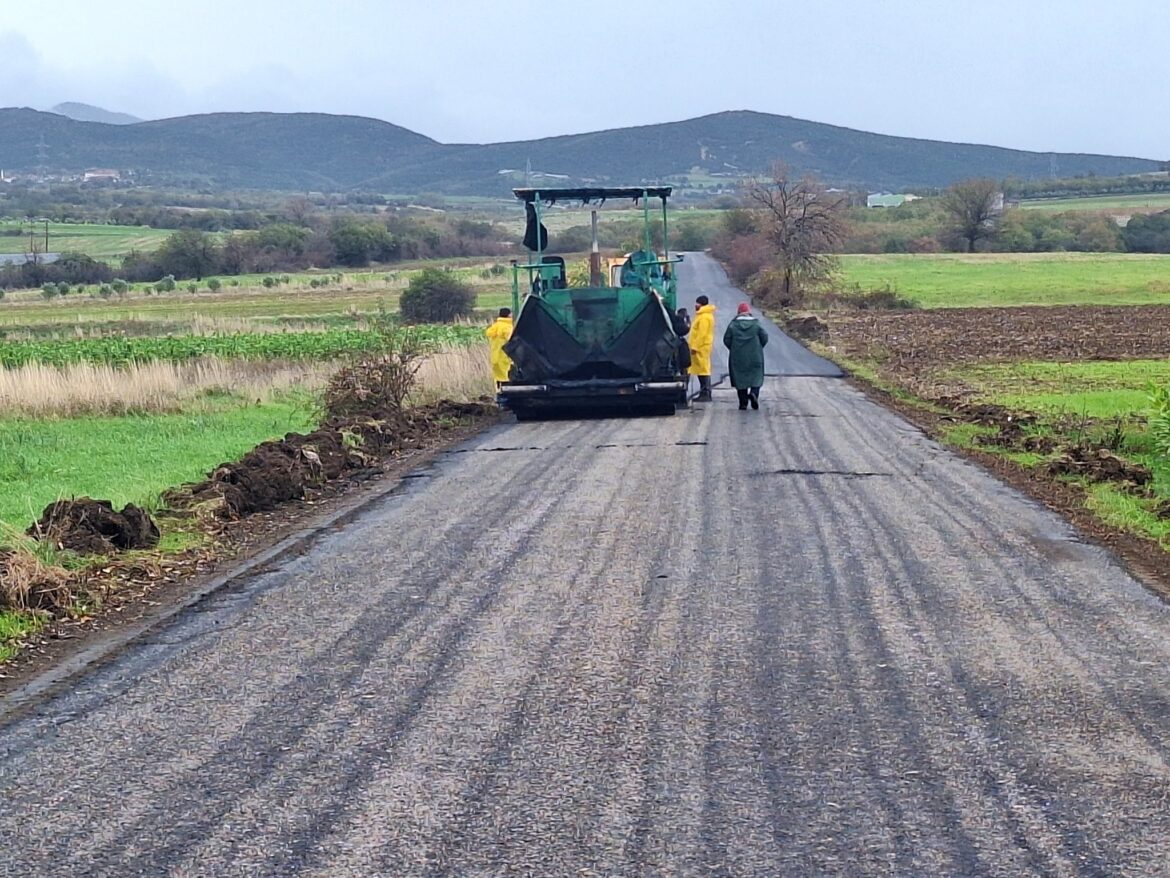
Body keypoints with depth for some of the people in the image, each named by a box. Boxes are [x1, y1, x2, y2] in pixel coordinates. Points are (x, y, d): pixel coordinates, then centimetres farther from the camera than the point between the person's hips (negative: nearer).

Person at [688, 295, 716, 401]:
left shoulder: (704, 317, -15)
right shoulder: (702, 315, 19)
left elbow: (702, 334, -21)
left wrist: (695, 347, -20)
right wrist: (694, 346, 21)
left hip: (701, 347, -11)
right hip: (700, 347, 11)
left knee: (703, 369, -10)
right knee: (702, 369, 11)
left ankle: (706, 394, -12)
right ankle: (704, 393, 13)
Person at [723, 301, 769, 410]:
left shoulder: (733, 325, -3)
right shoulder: (756, 324, -3)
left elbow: (726, 340, -2)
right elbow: (764, 338, -2)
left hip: (737, 357, 0)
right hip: (755, 357, 0)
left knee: (740, 378, 6)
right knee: (756, 376, 8)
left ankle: (743, 403, 2)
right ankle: (754, 392, -19)